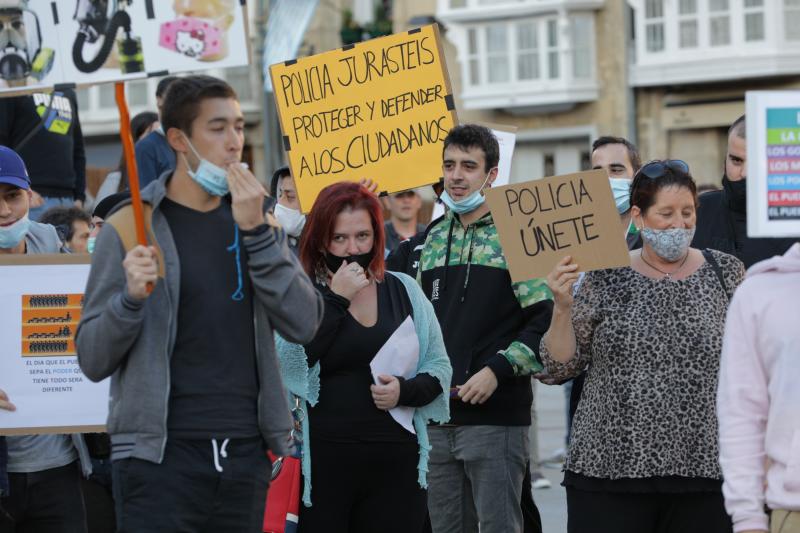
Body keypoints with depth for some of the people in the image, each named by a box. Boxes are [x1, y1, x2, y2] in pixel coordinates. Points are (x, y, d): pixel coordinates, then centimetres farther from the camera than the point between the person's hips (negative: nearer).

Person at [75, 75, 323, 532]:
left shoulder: (257, 219, 11)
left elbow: (304, 325, -3)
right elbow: (93, 360, -2)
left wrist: (255, 231, -10)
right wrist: (131, 298, -20)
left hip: (245, 455, 4)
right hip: (160, 458, -4)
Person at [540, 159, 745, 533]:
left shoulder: (724, 273, 6)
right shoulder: (604, 279, 2)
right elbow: (560, 368, 3)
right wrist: (562, 308, -11)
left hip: (703, 473, 1)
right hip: (608, 472, -1)